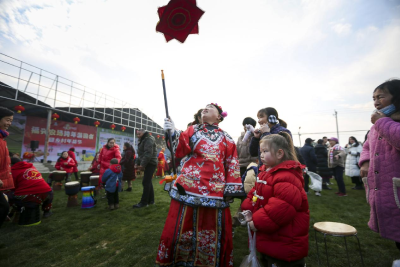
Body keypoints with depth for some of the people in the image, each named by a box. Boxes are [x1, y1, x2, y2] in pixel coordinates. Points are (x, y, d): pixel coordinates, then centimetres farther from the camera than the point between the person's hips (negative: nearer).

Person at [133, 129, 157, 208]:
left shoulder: (148, 139, -12)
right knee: (148, 182, 12)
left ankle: (144, 202, -4)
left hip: (150, 163, -10)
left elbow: (148, 153, -23)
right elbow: (141, 154, 24)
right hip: (147, 164, 10)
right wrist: (137, 163, 13)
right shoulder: (143, 140, 21)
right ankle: (151, 200, 21)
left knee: (146, 182, -10)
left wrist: (142, 164, -23)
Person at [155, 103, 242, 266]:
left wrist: (230, 189, 1)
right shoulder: (192, 130, 7)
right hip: (188, 185, 0)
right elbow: (181, 149, -9)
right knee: (180, 225, 10)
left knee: (213, 228, 13)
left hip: (215, 189, 1)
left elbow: (232, 164, 6)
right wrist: (173, 133, -26)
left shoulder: (226, 138, 9)